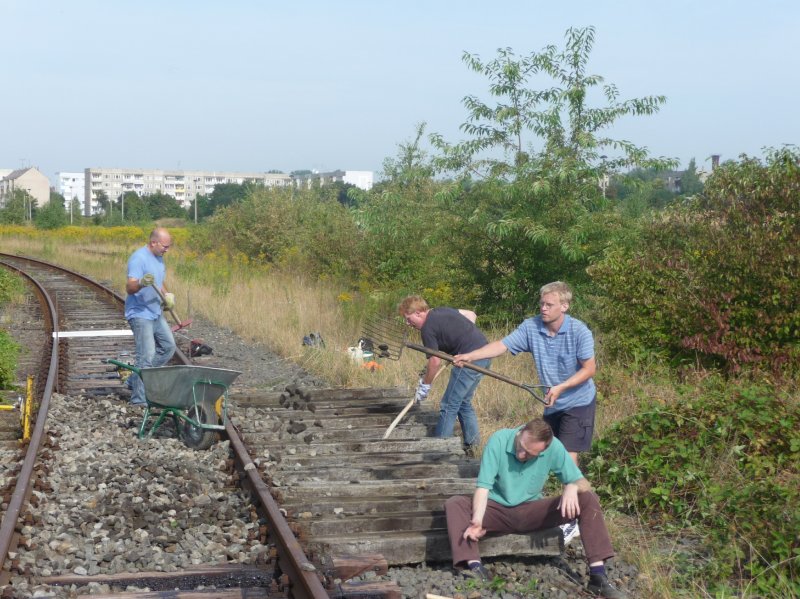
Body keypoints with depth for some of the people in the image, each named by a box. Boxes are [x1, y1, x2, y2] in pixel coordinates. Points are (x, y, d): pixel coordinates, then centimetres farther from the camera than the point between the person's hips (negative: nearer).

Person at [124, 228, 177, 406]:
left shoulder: (158, 258, 11)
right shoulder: (138, 258, -19)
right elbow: (129, 287, -29)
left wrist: (167, 295, 6)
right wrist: (141, 283, -49)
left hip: (156, 313, 10)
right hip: (140, 314, -10)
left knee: (168, 346, 15)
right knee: (146, 355, -13)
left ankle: (136, 379, 20)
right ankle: (139, 398, -8)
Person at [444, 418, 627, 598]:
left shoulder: (554, 448, -15)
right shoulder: (499, 440, -20)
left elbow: (583, 483, -9)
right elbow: (483, 486, -22)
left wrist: (572, 487, -33)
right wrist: (477, 519, -39)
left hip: (531, 512, 1)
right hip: (497, 510, -1)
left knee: (588, 499, -19)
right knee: (454, 504, -29)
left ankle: (598, 576, -25)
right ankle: (476, 567, -44)